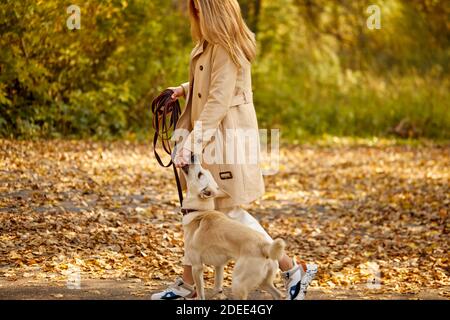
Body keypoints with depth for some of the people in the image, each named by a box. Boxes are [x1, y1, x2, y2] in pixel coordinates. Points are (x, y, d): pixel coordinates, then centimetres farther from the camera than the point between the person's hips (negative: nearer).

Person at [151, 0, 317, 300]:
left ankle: (294, 270, 4)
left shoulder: (226, 49, -19)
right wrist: (185, 89, 6)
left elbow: (219, 101, -24)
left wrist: (194, 141, -27)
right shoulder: (211, 45, 12)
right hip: (211, 139, 10)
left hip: (226, 137, -10)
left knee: (231, 211, -3)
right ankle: (187, 284, 22)